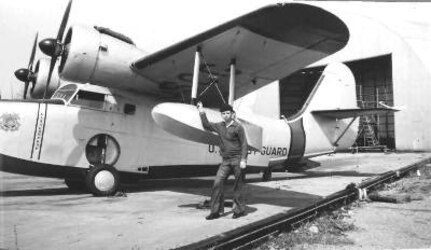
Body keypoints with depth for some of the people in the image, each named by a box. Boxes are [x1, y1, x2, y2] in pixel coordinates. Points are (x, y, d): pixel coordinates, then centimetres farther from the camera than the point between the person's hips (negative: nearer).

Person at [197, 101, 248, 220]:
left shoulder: (238, 127, -6)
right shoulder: (220, 126, 10)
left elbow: (244, 144, -8)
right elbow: (206, 125, 24)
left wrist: (243, 160, -14)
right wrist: (202, 113, 15)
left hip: (237, 160, -5)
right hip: (225, 161, 5)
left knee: (237, 186, 3)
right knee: (217, 184, -3)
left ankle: (239, 210, 18)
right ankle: (216, 211, 5)